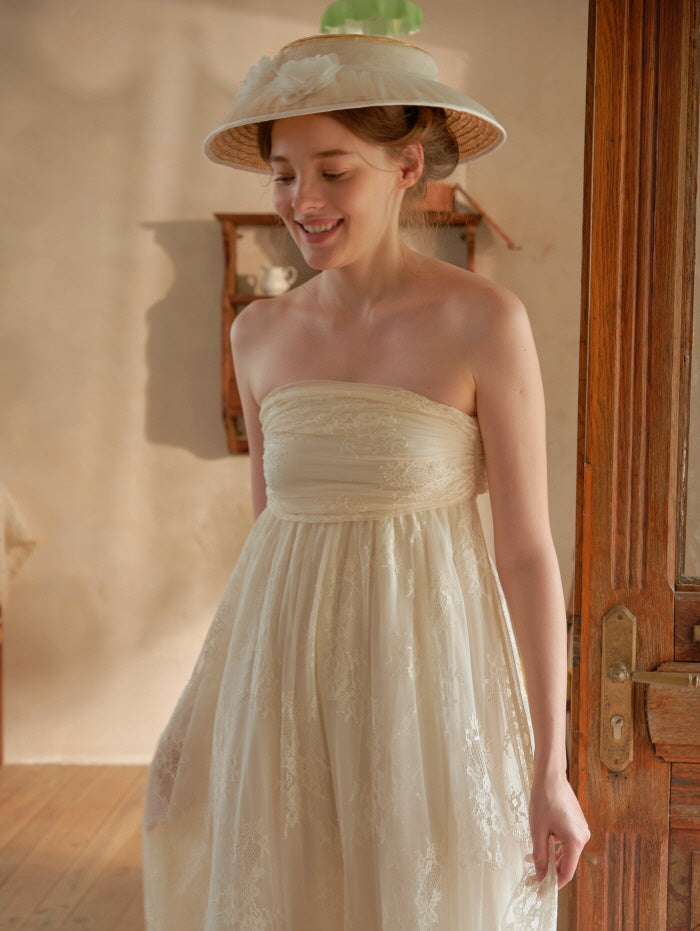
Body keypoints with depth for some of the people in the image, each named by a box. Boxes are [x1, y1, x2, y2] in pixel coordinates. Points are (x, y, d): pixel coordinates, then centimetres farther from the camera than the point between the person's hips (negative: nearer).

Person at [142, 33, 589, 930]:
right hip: (289, 687, 4)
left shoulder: (485, 321, -9)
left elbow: (528, 550, -7)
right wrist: (211, 715, 12)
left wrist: (551, 769, -7)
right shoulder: (260, 333, 5)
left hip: (427, 680, -4)